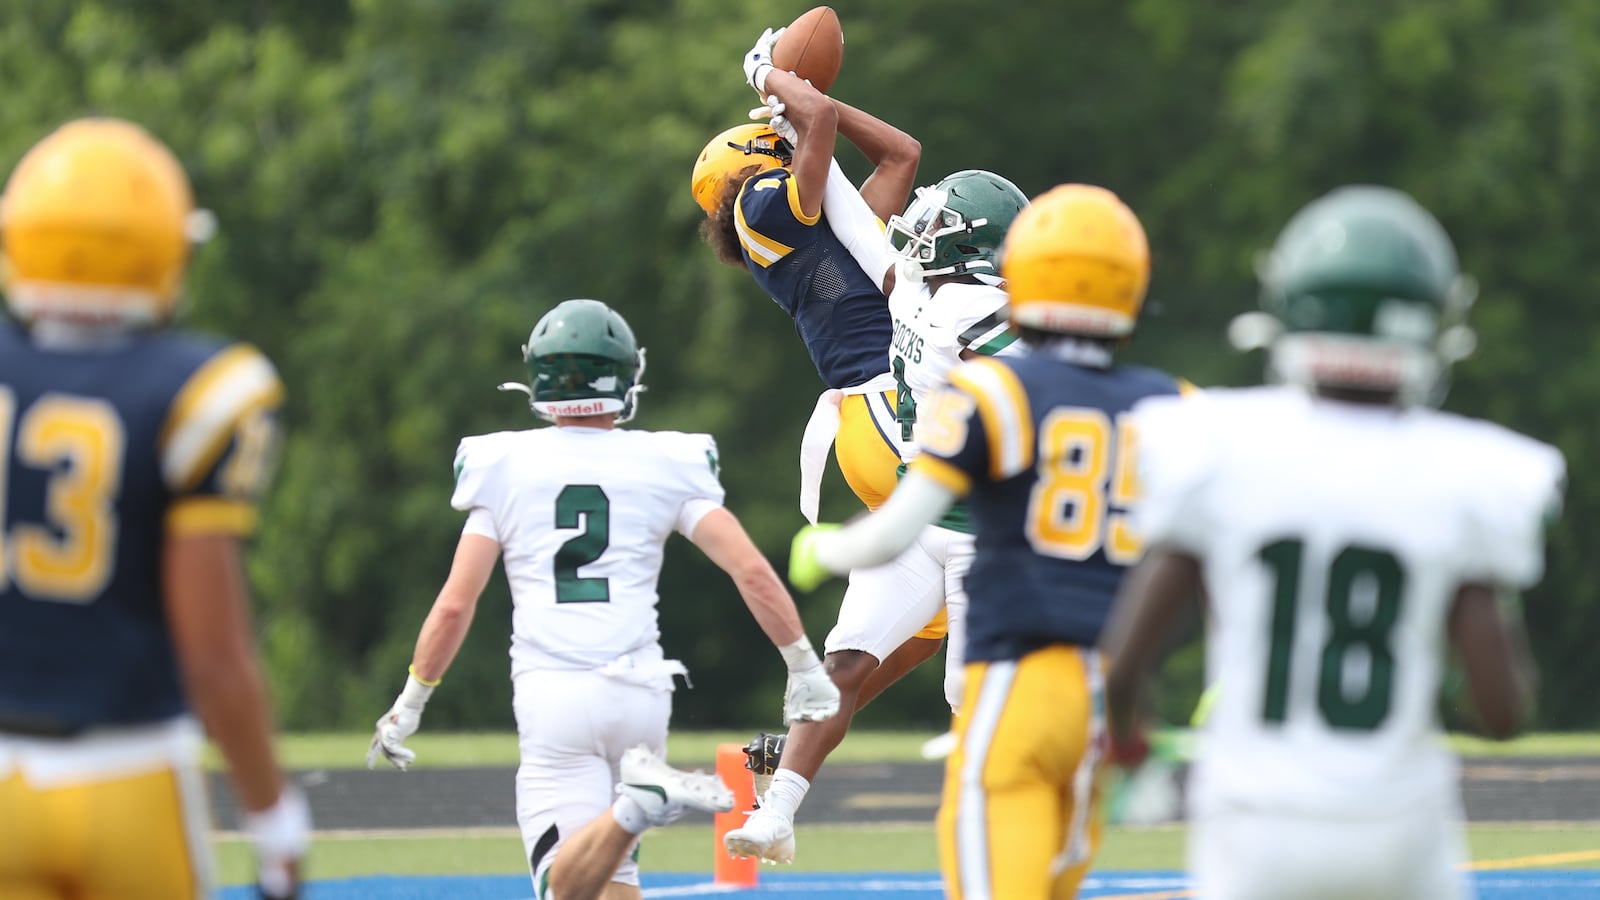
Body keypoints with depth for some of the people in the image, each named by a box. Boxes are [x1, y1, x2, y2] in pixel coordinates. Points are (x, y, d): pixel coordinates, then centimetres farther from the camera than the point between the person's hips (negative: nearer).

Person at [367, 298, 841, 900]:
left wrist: (409, 705, 12)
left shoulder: (505, 467, 4)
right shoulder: (663, 466, 5)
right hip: (639, 692, 2)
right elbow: (750, 569, -3)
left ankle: (642, 801, -35)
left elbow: (455, 605, 1)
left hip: (551, 693, -2)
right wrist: (804, 666, 7)